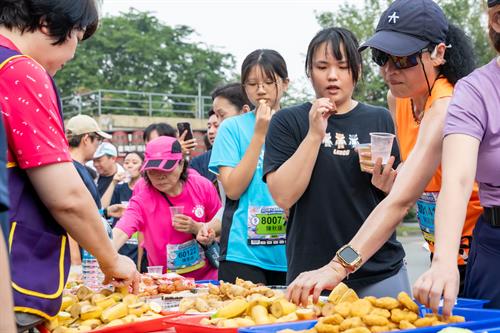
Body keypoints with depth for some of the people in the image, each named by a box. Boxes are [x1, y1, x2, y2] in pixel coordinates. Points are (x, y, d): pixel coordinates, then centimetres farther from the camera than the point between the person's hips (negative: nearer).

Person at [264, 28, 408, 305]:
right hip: (311, 272, -2)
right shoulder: (288, 122, 2)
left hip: (381, 272, 2)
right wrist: (315, 134, -15)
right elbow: (283, 196, -9)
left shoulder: (379, 119, 7)